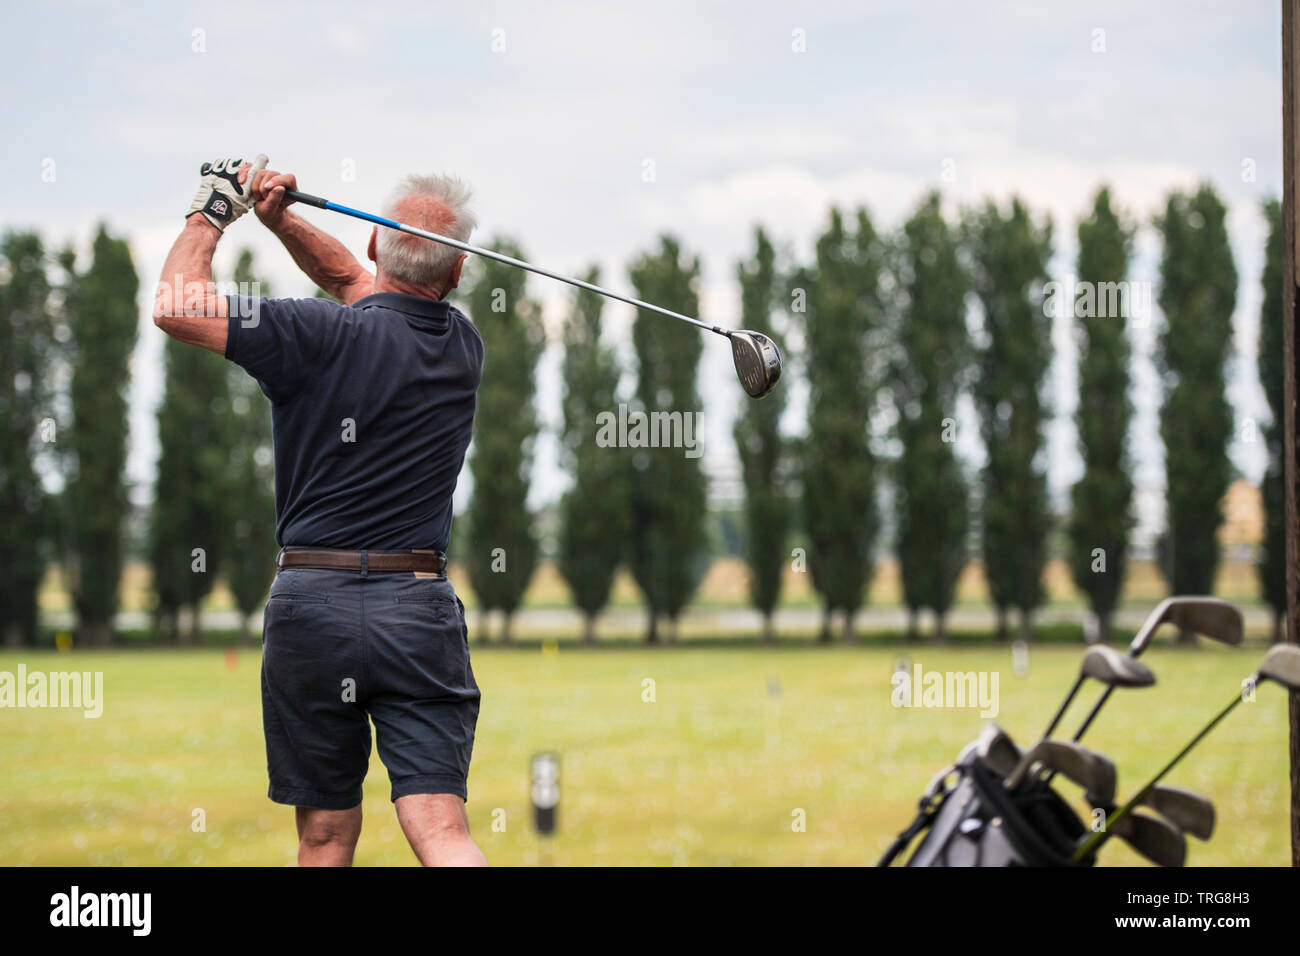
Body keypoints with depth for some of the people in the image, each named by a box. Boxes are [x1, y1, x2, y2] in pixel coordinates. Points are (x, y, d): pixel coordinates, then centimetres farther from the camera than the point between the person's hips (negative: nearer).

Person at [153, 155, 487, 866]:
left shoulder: (326, 336, -9)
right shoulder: (464, 348, 8)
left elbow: (174, 307, -10)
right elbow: (352, 280, 25)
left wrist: (215, 209, 5)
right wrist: (279, 219, 12)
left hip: (312, 602, -2)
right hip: (419, 606, 2)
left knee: (325, 833, 10)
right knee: (440, 829, -7)